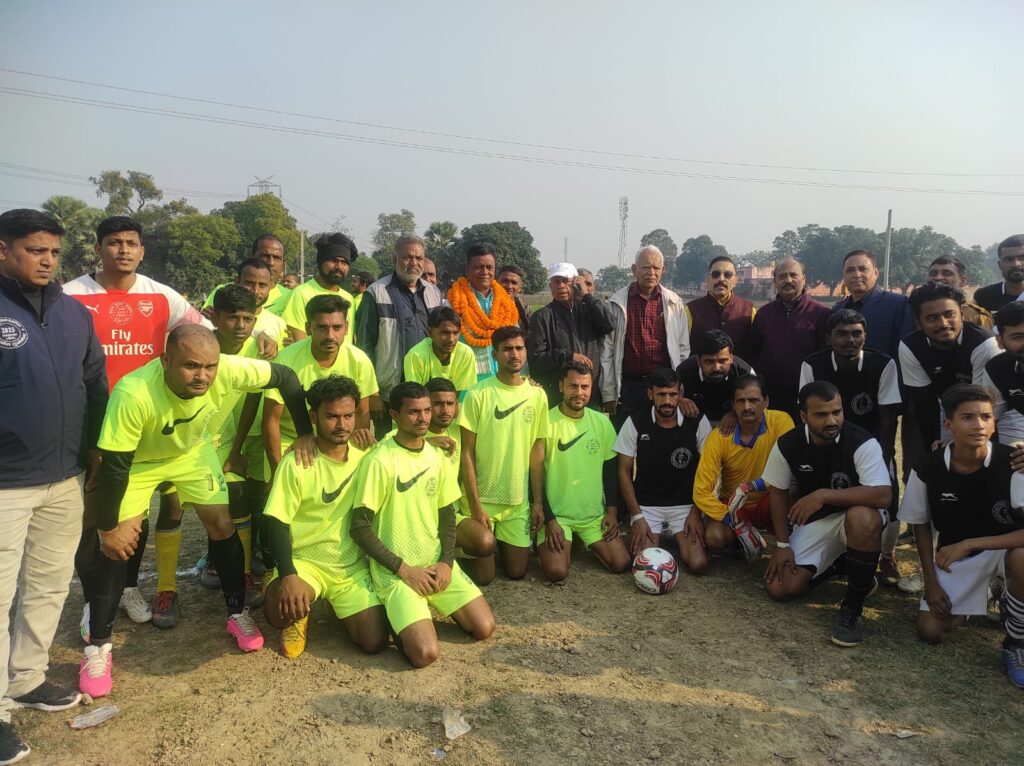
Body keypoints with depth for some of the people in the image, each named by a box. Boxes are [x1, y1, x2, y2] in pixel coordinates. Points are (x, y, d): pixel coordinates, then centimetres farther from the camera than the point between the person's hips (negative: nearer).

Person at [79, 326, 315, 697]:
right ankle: (98, 648, 8)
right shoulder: (133, 394, -43)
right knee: (116, 545, -9)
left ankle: (238, 614, 20)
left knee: (223, 526, 0)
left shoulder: (230, 371, -36)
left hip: (192, 451, 3)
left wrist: (306, 432, -13)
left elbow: (285, 376, -17)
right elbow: (113, 465, -31)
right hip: (136, 462, -3)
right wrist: (107, 527, -20)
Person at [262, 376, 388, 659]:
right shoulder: (296, 462, -12)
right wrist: (288, 576, -25)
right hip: (305, 561, -3)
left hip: (354, 566, 3)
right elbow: (277, 522, -14)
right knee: (279, 611, -33)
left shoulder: (365, 459, 0)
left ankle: (335, 602, 22)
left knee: (375, 642, -9)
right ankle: (298, 617, 7)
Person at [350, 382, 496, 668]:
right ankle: (397, 615, 9)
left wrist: (446, 561, -4)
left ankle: (431, 604, 19)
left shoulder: (436, 456, 4)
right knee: (425, 653, -20)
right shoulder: (379, 461, -16)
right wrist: (403, 569, -15)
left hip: (435, 562, 6)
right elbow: (360, 527, -15)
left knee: (485, 628, -3)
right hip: (394, 569, -6)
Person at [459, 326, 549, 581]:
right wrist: (475, 505, -13)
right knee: (484, 574, 1)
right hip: (481, 498, -3)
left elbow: (537, 451, 4)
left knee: (517, 572, 8)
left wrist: (538, 502, 3)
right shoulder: (478, 395, -12)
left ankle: (500, 541, 37)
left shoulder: (537, 395, -1)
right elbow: (467, 453, -10)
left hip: (519, 501, 3)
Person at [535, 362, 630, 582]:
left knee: (621, 564, -9)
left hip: (595, 513, 4)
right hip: (555, 512, -4)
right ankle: (545, 544, 14)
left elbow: (610, 468, 11)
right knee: (557, 572, -21)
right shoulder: (546, 422, -12)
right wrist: (549, 520, -12)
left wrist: (612, 511, 3)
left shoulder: (602, 422, 3)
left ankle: (586, 542, 21)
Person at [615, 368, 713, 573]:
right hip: (646, 506, 0)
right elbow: (624, 471, -1)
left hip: (685, 505, 0)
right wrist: (636, 516, -9)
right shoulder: (635, 423, -6)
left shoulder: (698, 422, -6)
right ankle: (657, 536, 16)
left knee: (698, 564, -17)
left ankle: (675, 540, 16)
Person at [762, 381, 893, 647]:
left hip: (856, 514, -3)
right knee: (779, 588, -10)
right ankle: (839, 562, 18)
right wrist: (783, 544, -4)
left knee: (862, 518, -41)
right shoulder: (787, 445, -13)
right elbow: (777, 491, -1)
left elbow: (883, 495, -35)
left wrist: (824, 494, -38)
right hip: (814, 521, 4)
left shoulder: (863, 443, -25)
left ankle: (852, 607, -20)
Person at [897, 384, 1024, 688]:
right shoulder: (927, 469, -17)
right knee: (930, 631, -9)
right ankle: (973, 598, 27)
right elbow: (921, 525, -1)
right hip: (952, 554, 2)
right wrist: (931, 582, -4)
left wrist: (969, 544, -32)